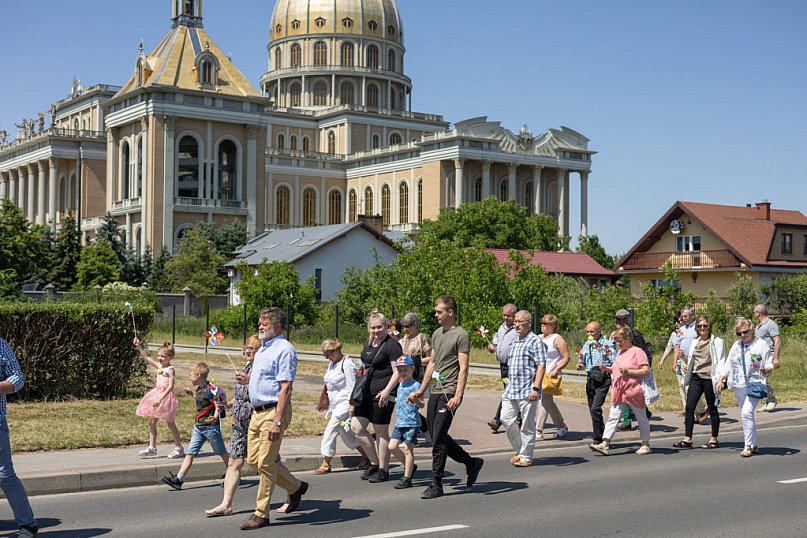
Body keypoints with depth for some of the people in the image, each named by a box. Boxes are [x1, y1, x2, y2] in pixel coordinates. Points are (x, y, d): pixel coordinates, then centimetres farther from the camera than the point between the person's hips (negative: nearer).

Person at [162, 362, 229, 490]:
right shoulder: (198, 389, 9)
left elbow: (218, 405, -20)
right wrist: (192, 393, 20)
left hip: (211, 427, -8)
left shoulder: (211, 389, -17)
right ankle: (178, 479, -3)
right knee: (190, 453, 1)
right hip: (198, 426, 8)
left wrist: (215, 417, -37)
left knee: (222, 452, 8)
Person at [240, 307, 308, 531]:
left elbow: (285, 387, -20)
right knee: (254, 459, 12)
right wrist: (247, 379, 7)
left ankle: (261, 514, 4)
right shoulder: (263, 349, 17)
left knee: (265, 463, -5)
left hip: (273, 410, -10)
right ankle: (295, 488, 28)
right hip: (257, 411, 10)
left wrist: (277, 421, -26)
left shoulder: (284, 349, -13)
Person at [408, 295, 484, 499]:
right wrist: (421, 390, 23)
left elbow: (463, 368, -13)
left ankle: (436, 485, -1)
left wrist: (458, 395, -22)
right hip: (436, 391, 8)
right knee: (438, 437, 11)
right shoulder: (437, 334, 17)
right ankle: (471, 463, 28)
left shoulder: (461, 335, -8)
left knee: (438, 439, -8)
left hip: (449, 393, -8)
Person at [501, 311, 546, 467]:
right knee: (506, 419, 2)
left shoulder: (535, 341, -6)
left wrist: (535, 388, -20)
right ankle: (520, 450, 18)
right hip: (510, 390, 7)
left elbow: (541, 366, -13)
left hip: (527, 391, -7)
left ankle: (526, 456, 9)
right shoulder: (515, 342, 18)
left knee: (527, 425, 0)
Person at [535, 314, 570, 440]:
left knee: (544, 401, -12)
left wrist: (556, 370, -19)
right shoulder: (539, 338, 16)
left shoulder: (557, 339, -6)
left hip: (550, 376, -8)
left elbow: (566, 358, -9)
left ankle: (538, 432, -13)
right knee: (548, 402, 14)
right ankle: (562, 426, 29)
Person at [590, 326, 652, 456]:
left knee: (641, 418, 7)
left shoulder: (637, 351, -9)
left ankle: (646, 444, 19)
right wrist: (607, 369, 9)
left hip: (634, 392, -7)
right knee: (613, 417, -3)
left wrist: (628, 371, -24)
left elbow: (646, 371, -16)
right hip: (619, 392, 7)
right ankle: (605, 444, -10)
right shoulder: (620, 353, 16)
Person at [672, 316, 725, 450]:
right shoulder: (695, 342, 14)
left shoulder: (717, 342, -4)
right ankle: (687, 439, 1)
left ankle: (714, 440, 14)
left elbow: (720, 361, -7)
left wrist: (719, 378, -16)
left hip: (709, 378, -5)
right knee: (689, 408, -2)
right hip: (696, 378, 6)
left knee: (712, 409, 5)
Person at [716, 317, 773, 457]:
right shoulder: (736, 346, 15)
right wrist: (721, 379, 12)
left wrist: (767, 368, -22)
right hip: (739, 385, 6)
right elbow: (728, 364, 19)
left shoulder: (761, 344, -2)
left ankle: (748, 445, -11)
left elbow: (769, 363, 0)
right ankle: (753, 444, 20)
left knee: (746, 412, -18)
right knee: (746, 414, 10)